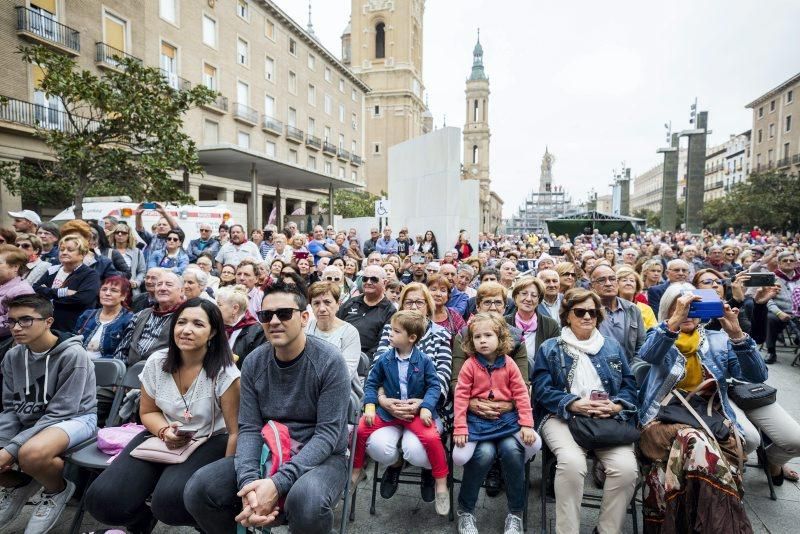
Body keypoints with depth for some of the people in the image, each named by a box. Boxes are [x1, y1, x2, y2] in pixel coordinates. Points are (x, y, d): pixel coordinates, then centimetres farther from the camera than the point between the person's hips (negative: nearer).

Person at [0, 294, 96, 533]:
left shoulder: (72, 355, -21)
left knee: (31, 453, -36)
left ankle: (58, 489, -2)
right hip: (29, 420, 7)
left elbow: (59, 413, -21)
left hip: (75, 418, -7)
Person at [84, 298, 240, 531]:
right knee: (102, 499, -15)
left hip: (209, 442, -5)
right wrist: (164, 431, -11)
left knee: (169, 501, -33)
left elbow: (235, 431, -16)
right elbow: (148, 412, 11)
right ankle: (142, 520, 18)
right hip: (162, 439, 5)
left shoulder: (224, 373, -19)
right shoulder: (156, 363, -4)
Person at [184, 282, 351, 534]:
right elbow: (249, 428, -5)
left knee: (306, 501, -36)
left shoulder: (329, 361, -17)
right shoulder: (253, 363, -3)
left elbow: (328, 433, -19)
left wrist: (278, 483, -29)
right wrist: (248, 480, -24)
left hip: (321, 456, -4)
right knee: (197, 490, -15)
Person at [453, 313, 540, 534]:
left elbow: (521, 395, 2)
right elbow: (461, 397, -5)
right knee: (484, 454, -26)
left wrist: (527, 424, -5)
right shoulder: (470, 365, -4)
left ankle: (515, 513, -1)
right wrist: (460, 428, -10)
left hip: (507, 419, 2)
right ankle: (465, 511, -2)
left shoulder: (509, 364, 1)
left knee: (512, 450, -24)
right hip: (478, 420, -2)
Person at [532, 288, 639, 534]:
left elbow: (630, 386, 13)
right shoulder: (549, 348, 10)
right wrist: (575, 404, -16)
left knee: (626, 467, -25)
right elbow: (542, 389, 0)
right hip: (563, 416, -2)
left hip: (609, 418, 3)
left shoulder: (612, 347, 19)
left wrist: (615, 406, -9)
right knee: (572, 461, -33)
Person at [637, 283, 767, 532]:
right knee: (695, 441, -34)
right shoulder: (660, 337, 10)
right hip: (665, 420, -2)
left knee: (695, 450, -32)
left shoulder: (718, 340, 16)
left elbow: (757, 375, 3)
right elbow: (647, 355, -16)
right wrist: (675, 320, -28)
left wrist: (737, 334, -12)